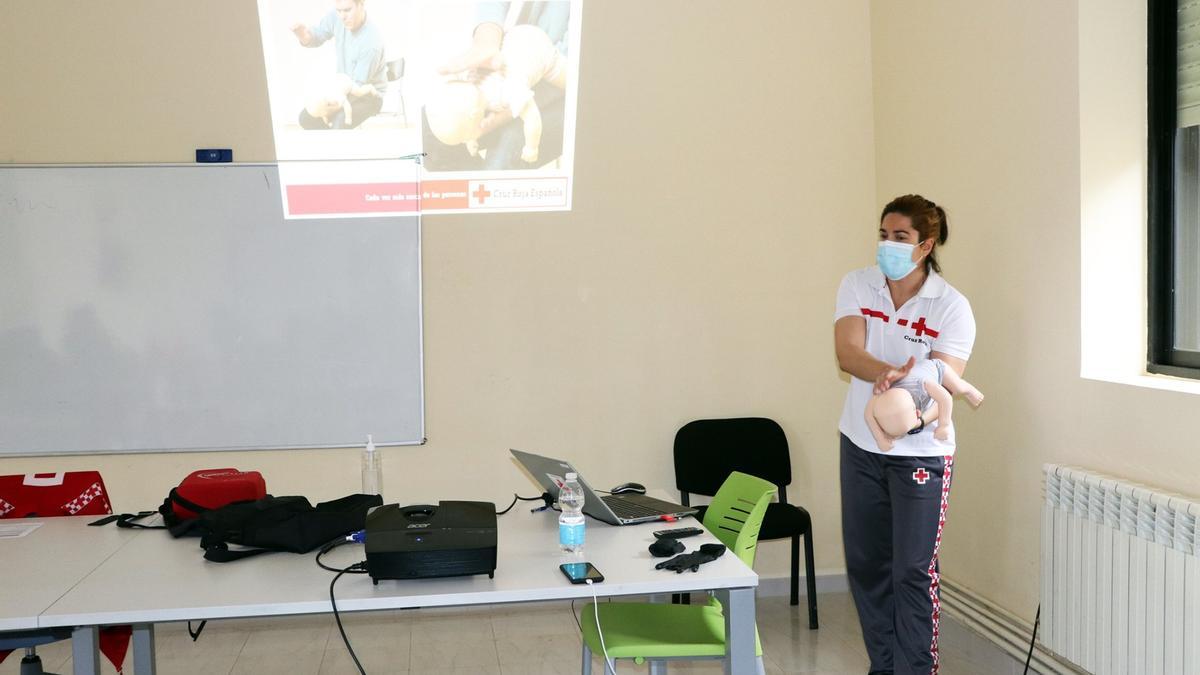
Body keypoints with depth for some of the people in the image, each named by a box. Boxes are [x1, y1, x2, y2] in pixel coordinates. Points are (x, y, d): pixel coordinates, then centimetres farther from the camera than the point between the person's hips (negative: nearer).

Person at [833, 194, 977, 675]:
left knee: (913, 572, -2)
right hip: (861, 446, 4)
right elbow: (847, 353, -18)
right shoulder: (857, 285, -4)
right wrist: (886, 372, -39)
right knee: (865, 563, 12)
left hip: (920, 452, -4)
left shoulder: (952, 307, -12)